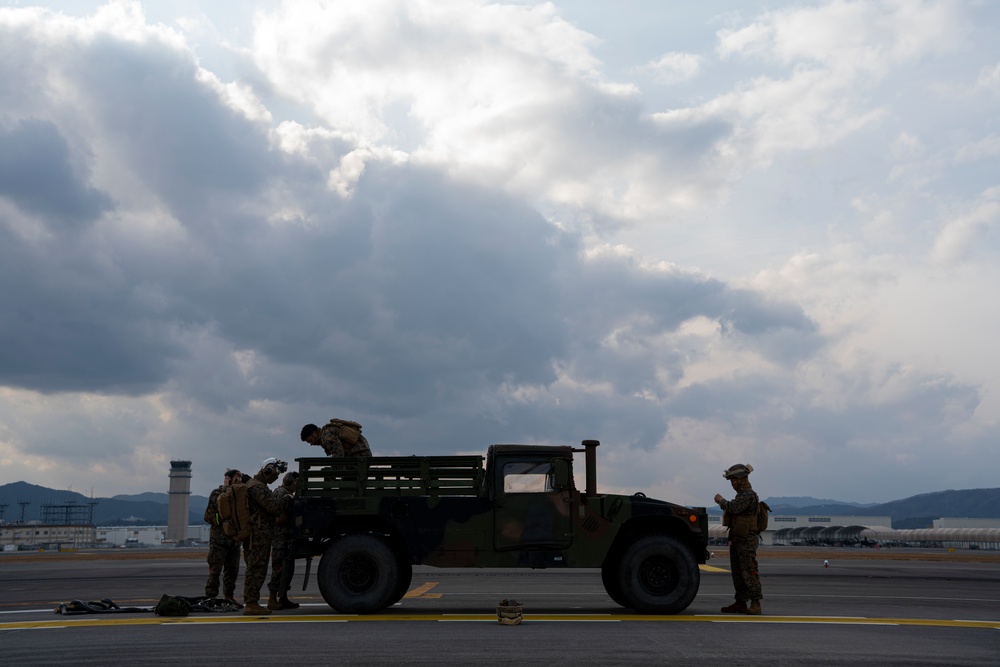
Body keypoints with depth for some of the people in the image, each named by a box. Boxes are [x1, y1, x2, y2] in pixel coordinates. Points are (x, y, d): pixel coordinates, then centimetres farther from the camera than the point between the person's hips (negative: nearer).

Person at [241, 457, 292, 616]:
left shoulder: (252, 484, 19)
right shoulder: (258, 487, -16)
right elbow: (274, 507, -24)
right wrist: (287, 499, -9)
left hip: (252, 535, 11)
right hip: (259, 535, -11)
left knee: (253, 569, 14)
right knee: (257, 569, -8)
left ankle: (249, 603, 19)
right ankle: (251, 604, -7)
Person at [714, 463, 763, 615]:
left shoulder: (749, 494, -15)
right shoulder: (742, 494, 18)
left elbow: (734, 508, -27)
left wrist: (721, 500, -13)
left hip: (747, 541, -10)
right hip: (737, 540, 10)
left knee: (749, 573, -10)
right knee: (738, 573, 11)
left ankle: (755, 604, -9)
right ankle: (740, 603, 15)